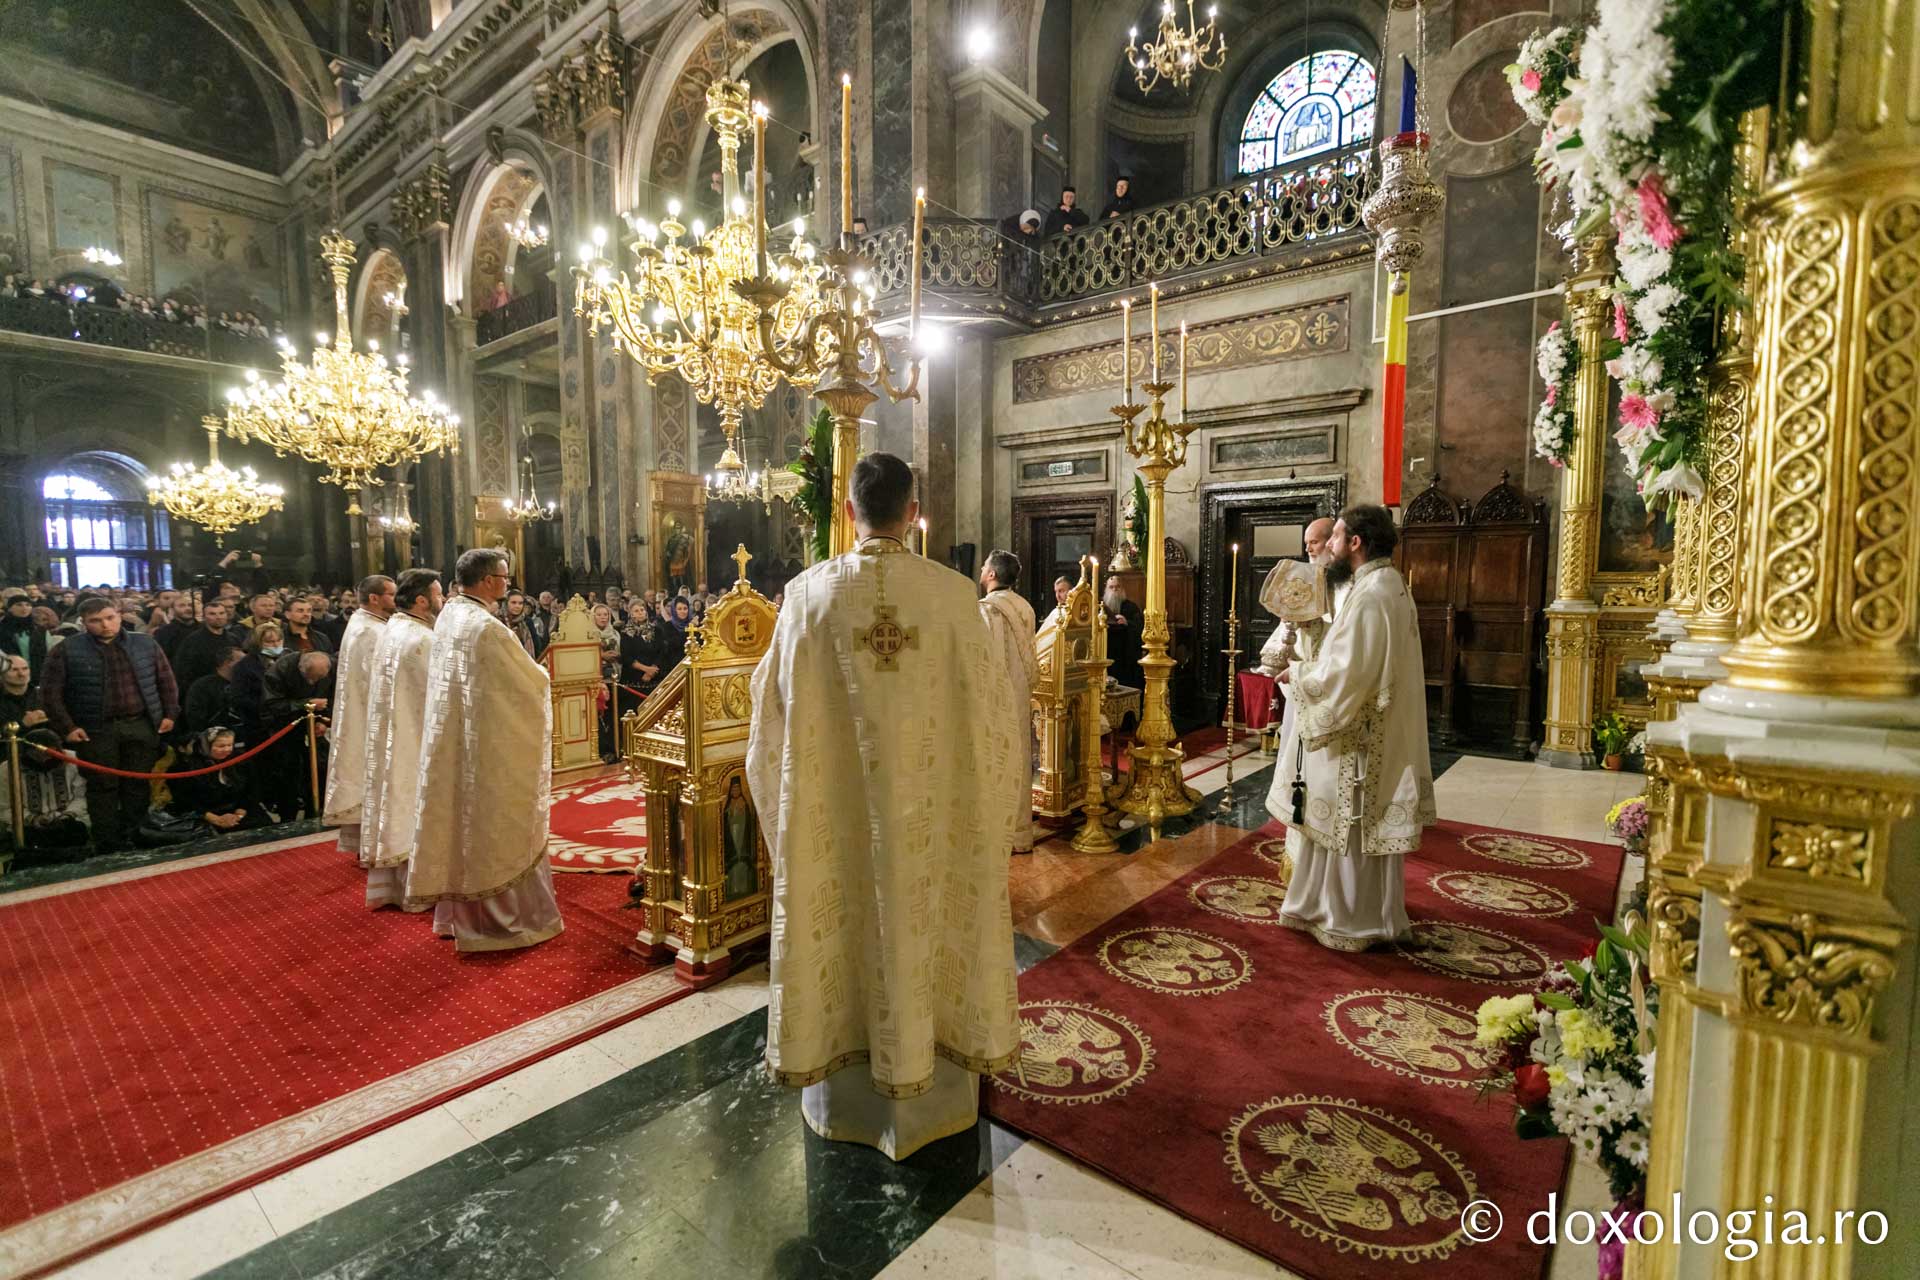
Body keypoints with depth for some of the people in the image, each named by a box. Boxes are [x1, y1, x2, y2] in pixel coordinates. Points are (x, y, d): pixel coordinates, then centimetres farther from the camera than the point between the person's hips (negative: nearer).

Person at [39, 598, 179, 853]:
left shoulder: (145, 645, 5)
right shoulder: (66, 651, -2)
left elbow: (166, 681, 11)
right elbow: (51, 691, -1)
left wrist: (170, 714, 5)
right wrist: (66, 727, -7)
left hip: (142, 726, 2)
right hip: (96, 731, -2)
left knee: (138, 784, 8)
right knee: (103, 787, 4)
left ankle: (133, 839, 19)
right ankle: (107, 845, 12)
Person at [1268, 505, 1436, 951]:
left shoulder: (1370, 596, -22)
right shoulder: (1390, 585, 11)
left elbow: (1346, 674, -26)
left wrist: (1299, 674, -10)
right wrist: (1309, 671, 10)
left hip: (1354, 736, -10)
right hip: (1376, 731, 10)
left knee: (1348, 830, 3)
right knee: (1364, 832, 19)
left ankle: (1350, 923, 17)